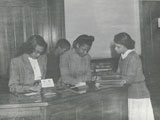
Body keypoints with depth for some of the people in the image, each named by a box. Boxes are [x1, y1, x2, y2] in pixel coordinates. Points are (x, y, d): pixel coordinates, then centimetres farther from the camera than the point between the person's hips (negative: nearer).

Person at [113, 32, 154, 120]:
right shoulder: (123, 57, 6)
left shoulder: (133, 58, -20)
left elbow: (128, 79, -22)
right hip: (130, 96, 8)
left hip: (138, 96, -8)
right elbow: (119, 74, 9)